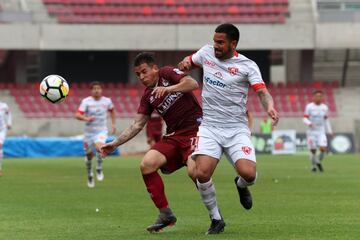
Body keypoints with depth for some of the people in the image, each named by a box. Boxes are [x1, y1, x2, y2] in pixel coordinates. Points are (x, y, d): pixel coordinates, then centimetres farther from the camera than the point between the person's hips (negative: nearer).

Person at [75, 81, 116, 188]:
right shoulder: (86, 101, -7)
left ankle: (99, 169, -12)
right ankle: (90, 175, 32)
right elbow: (77, 115, -16)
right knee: (89, 155, 7)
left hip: (102, 131, 0)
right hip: (89, 131, 0)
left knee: (99, 146, -31)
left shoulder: (107, 101, 1)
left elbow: (112, 111, 23)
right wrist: (86, 118, -34)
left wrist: (114, 123, 17)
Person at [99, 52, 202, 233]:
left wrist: (168, 89, -26)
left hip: (195, 128, -7)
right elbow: (137, 125, 14)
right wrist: (115, 144, 7)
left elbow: (193, 84, -16)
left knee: (194, 170, -29)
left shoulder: (167, 73, -1)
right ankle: (165, 213, -2)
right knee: (146, 165, -13)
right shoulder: (148, 97, 15)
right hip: (174, 135, 7)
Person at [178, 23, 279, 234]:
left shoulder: (247, 66, -5)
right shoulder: (206, 53, 6)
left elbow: (262, 91, -17)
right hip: (209, 127, 2)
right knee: (202, 174, -20)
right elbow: (189, 62, 28)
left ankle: (241, 185, 21)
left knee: (248, 174, -21)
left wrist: (270, 106, -39)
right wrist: (186, 63, 4)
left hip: (237, 129, -2)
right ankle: (216, 219, 4)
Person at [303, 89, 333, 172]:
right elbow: (305, 118, -6)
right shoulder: (309, 106, -5)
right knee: (313, 150, -1)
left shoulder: (325, 108, 6)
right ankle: (314, 166, 22)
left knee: (323, 148, -15)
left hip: (321, 132, 2)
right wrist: (309, 123, -27)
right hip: (311, 131, -2)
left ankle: (319, 162, 12)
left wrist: (330, 131, 15)